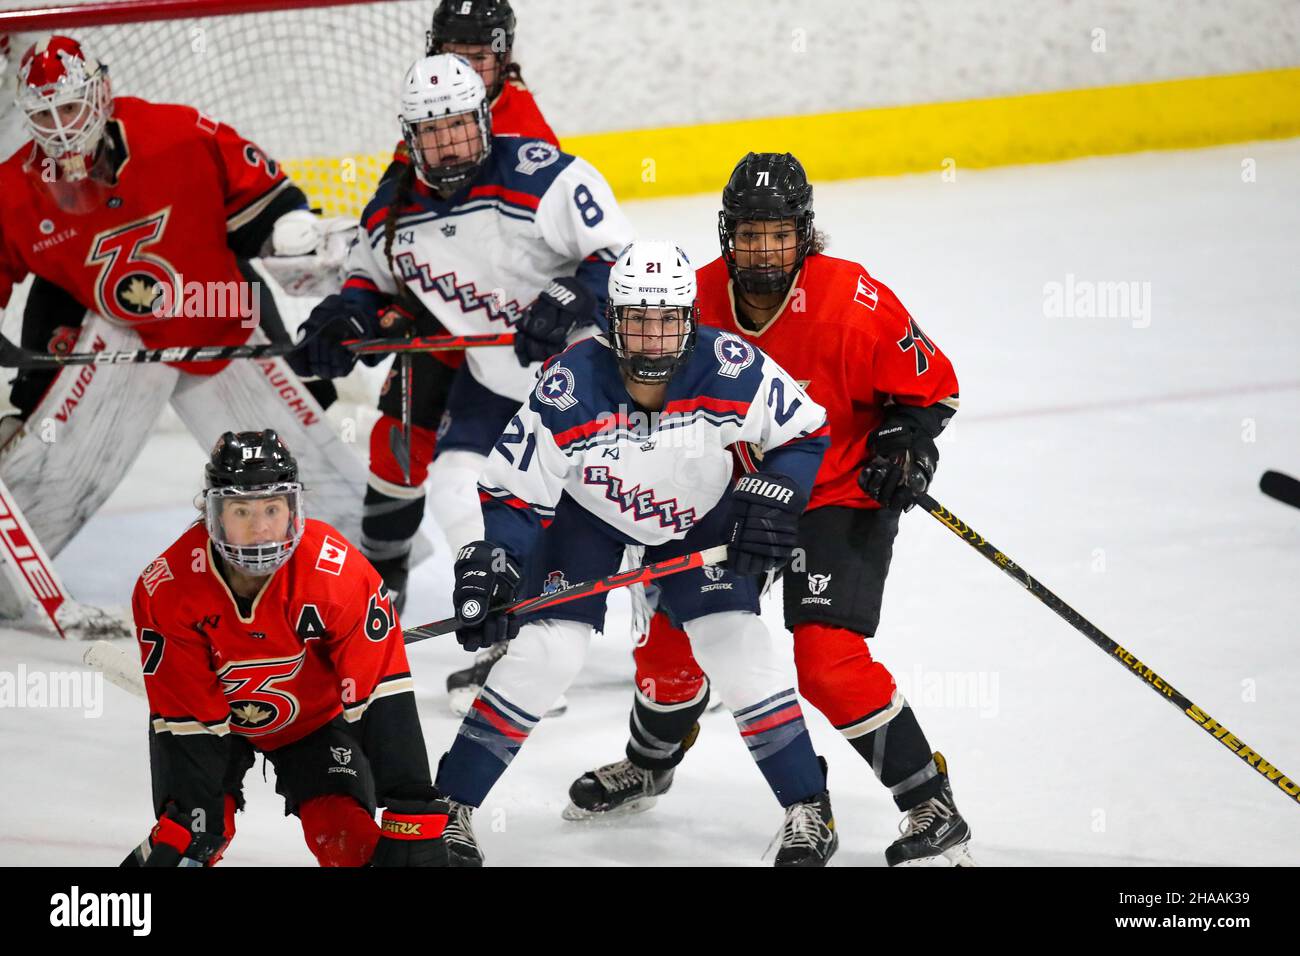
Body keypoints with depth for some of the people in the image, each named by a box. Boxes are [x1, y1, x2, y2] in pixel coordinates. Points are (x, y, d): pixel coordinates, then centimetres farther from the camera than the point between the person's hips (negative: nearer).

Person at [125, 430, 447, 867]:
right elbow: (187, 717, -23)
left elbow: (382, 696, -30)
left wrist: (414, 815, -33)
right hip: (212, 713, 0)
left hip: (313, 716, 0)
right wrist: (185, 823, -28)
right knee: (198, 834, -19)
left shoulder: (340, 575, -33)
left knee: (343, 831, -21)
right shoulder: (167, 589, -30)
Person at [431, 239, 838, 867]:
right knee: (547, 652, -13)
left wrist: (773, 498, -27)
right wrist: (489, 567, -35)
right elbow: (513, 491, -23)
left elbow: (805, 430, -13)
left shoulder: (729, 370, -31)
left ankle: (807, 808, 5)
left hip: (698, 514, 1)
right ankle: (449, 807, -2)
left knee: (738, 647, -9)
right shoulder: (568, 390, -34)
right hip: (588, 515, -1)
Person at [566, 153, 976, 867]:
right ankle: (649, 765, 41)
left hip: (841, 494, -6)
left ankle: (934, 811, -10)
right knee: (673, 628, 11)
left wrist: (905, 443, -21)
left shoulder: (852, 302, -23)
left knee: (828, 660, -20)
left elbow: (928, 381, -10)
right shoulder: (700, 300, -10)